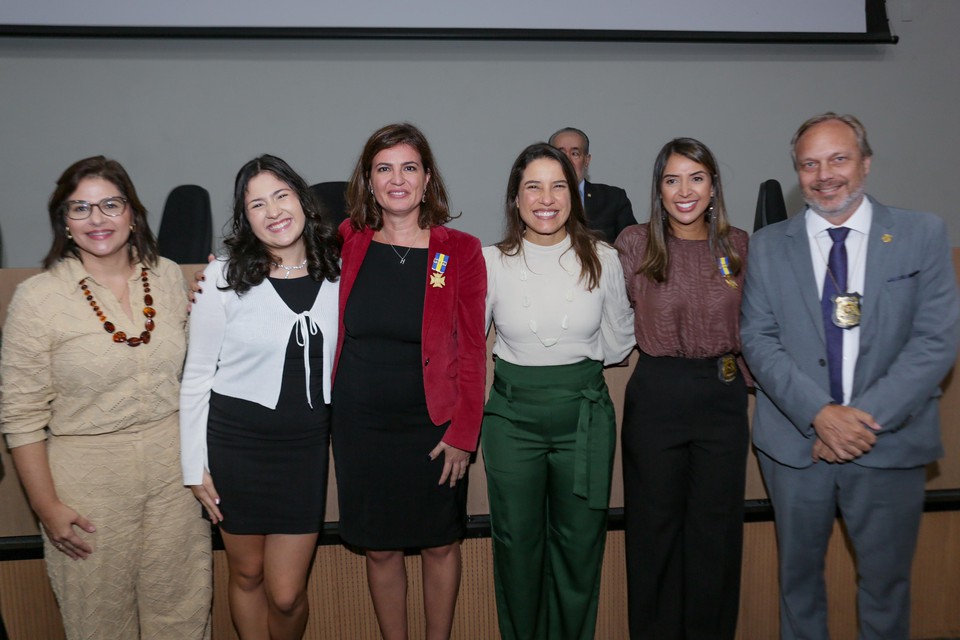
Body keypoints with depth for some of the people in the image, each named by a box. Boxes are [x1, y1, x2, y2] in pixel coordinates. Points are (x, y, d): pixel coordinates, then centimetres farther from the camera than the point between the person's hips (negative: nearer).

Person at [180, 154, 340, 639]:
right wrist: (195, 467, -4)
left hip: (307, 443, 1)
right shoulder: (224, 277, -8)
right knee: (246, 575, 16)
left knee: (287, 594, 5)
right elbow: (196, 376, -4)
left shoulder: (336, 271, -1)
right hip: (237, 441, -1)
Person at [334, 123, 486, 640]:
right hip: (360, 423, 1)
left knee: (440, 544, 12)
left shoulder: (460, 251, -4)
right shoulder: (346, 244, 1)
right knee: (380, 549, 12)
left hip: (433, 424, -1)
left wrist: (463, 433, -8)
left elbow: (472, 349, -4)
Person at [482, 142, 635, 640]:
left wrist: (574, 363, 5)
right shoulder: (491, 262, -4)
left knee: (580, 543, 11)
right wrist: (522, 364, 3)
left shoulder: (602, 260, -1)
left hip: (584, 413, 1)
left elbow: (618, 341, 10)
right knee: (517, 543, 11)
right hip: (512, 414, 0)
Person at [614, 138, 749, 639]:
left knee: (716, 529, 12)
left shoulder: (738, 245, 3)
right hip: (656, 395, -2)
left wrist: (748, 371, 7)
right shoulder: (635, 244, -4)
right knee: (655, 527, 10)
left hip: (723, 395, 2)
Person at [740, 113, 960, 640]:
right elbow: (758, 339, -4)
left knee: (885, 580, 13)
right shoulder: (768, 246, 4)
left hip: (889, 443, -1)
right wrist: (819, 413, -17)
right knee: (798, 574, 16)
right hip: (795, 440, 1)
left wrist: (867, 417, -15)